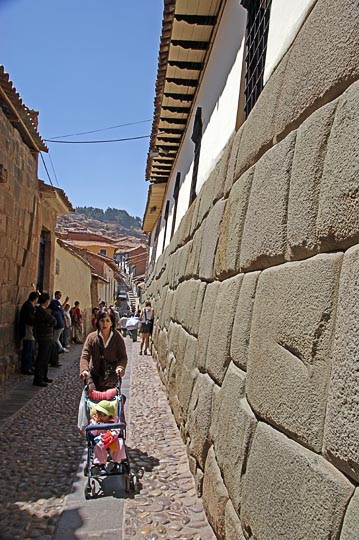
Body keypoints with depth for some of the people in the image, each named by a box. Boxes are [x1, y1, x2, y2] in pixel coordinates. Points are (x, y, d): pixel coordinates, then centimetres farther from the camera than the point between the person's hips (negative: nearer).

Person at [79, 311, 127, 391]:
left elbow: (123, 357, -5)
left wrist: (120, 367, -28)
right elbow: (85, 356, -9)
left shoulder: (118, 338, -4)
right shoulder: (92, 337, -2)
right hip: (95, 377, 1)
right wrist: (84, 370, -29)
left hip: (112, 378, -1)